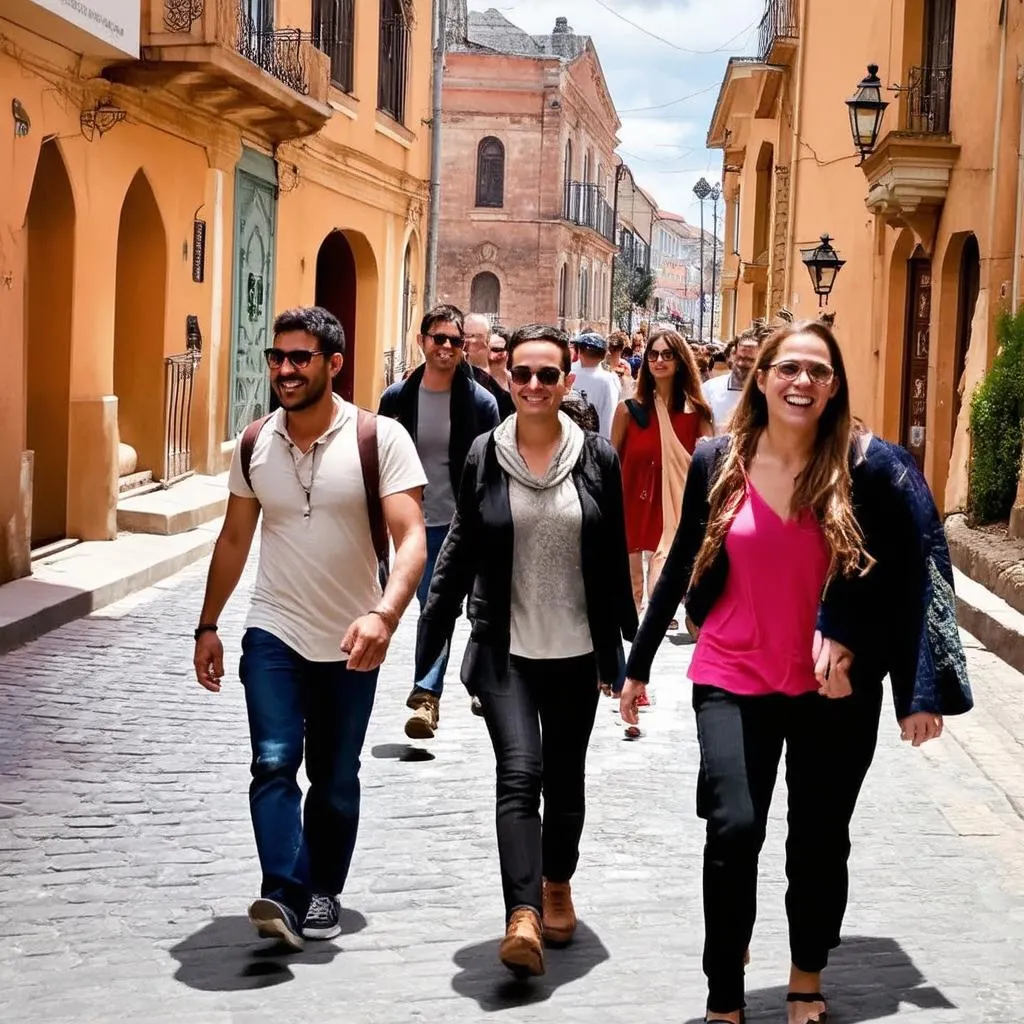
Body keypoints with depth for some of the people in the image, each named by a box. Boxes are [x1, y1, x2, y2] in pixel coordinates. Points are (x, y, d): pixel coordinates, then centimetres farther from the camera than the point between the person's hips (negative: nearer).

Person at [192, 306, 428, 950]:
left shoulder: (380, 439, -12)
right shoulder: (256, 443, 0)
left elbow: (411, 539, -19)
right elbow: (235, 540, 11)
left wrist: (384, 615, -35)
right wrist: (209, 626, 11)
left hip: (351, 642, -1)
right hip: (274, 634, 2)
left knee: (336, 779, 11)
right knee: (274, 762, -16)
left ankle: (323, 894, 26)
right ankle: (283, 896, -21)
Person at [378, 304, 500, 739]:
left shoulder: (480, 402, -4)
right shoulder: (397, 398, 1)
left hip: (460, 523, -3)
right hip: (414, 521, 3)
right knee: (433, 609, 12)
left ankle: (425, 694, -17)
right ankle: (430, 694, 25)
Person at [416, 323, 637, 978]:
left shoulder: (598, 459, -1)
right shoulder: (485, 456, 0)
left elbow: (615, 561, 3)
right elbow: (461, 551, 5)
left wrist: (624, 648, 5)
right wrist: (431, 634, 3)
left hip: (575, 652, 1)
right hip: (505, 652, -1)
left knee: (564, 779, 14)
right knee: (519, 773, -16)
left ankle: (557, 884, 37)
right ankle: (523, 917, -22)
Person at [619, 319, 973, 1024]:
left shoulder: (867, 465, -8)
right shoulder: (717, 461, -4)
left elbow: (911, 572, -1)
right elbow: (682, 566, 6)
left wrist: (846, 640, -12)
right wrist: (639, 663, 11)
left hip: (836, 690, 0)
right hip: (734, 679, 0)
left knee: (820, 841, 12)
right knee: (734, 830, -15)